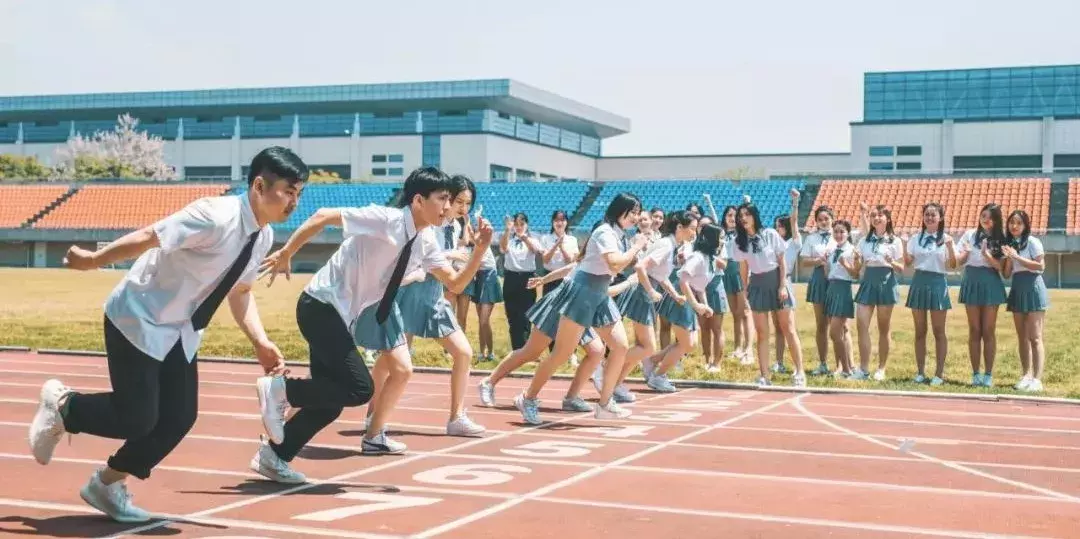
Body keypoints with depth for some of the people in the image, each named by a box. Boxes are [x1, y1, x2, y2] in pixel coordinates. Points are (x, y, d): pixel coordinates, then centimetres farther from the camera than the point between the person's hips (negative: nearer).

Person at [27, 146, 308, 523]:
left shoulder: (263, 236, -1)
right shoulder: (216, 216, -29)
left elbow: (240, 291, 9)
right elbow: (149, 237, -26)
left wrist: (261, 343, -2)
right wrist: (94, 260, -18)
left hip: (180, 332, 8)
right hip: (137, 322, -8)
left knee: (180, 417, 4)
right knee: (137, 419, -8)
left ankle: (107, 485, 24)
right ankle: (61, 404, 21)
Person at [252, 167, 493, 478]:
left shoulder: (425, 242, 4)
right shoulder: (386, 220, -20)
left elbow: (455, 284, 9)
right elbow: (324, 216, -19)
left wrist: (480, 250, -6)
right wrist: (285, 254, -17)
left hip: (343, 315, 8)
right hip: (322, 306, -8)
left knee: (330, 399, 7)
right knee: (359, 389, -17)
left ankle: (274, 455, 17)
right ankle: (278, 388, -6)